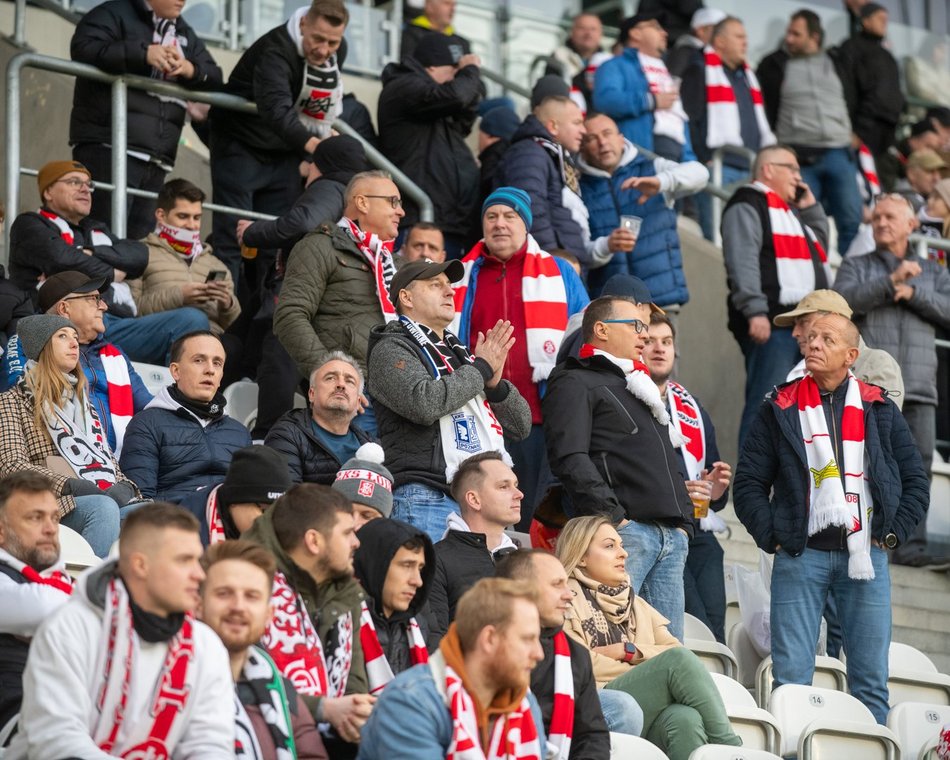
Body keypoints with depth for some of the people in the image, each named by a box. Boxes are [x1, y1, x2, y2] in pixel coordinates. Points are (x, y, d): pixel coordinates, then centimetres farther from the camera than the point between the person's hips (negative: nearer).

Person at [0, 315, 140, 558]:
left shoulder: (83, 401, 31)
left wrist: (123, 487, 2)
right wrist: (73, 486, -16)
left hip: (107, 498, 5)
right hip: (54, 505, -5)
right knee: (103, 508, -39)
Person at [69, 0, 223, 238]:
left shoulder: (186, 35, 23)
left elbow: (215, 79, 18)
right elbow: (83, 49, -15)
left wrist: (191, 70, -5)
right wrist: (143, 53, -22)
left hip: (156, 156, 7)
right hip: (108, 146, -7)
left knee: (141, 239, 3)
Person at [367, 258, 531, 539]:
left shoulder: (460, 352, 24)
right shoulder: (391, 349, 3)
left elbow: (521, 427, 23)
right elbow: (424, 404, -19)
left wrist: (495, 381, 2)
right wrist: (481, 369, -4)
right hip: (428, 498, -7)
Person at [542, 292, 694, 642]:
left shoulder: (640, 387, 30)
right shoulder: (575, 384, 2)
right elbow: (570, 458, -12)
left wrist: (684, 520, 18)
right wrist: (611, 516, -18)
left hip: (672, 535, 9)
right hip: (624, 531, -9)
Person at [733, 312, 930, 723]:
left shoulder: (879, 409, 11)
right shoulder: (780, 409, 7)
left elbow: (915, 481, 13)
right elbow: (749, 483, 5)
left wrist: (892, 533, 1)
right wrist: (773, 536, -6)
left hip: (865, 554, 1)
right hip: (801, 555, -1)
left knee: (871, 681, 2)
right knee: (791, 678, -5)